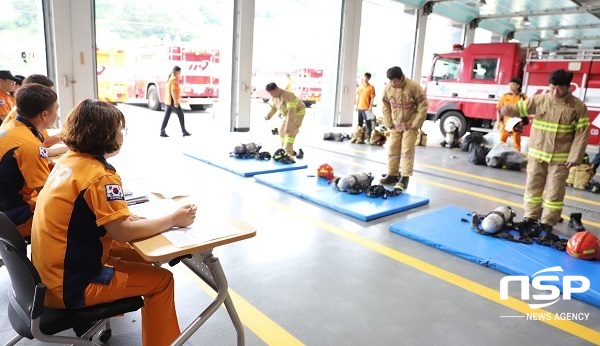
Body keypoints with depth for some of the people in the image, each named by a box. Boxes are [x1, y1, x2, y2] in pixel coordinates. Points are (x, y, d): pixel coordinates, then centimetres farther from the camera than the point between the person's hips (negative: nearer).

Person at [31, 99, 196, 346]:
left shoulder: (69, 160, 3)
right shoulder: (100, 176, -24)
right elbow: (123, 232, -26)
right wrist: (173, 219, -16)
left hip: (53, 269, 9)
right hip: (71, 283, -9)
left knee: (138, 255, 23)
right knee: (161, 279, -2)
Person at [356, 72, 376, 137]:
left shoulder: (371, 87, -5)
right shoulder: (359, 86, 10)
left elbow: (372, 97, -7)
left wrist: (370, 106, -12)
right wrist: (356, 105, 11)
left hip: (367, 108, -5)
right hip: (360, 107, 5)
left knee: (368, 122, -4)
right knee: (359, 122, 12)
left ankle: (369, 135, 1)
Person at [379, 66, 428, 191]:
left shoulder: (414, 87, -16)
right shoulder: (388, 88, -5)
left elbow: (423, 106, -12)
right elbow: (385, 107, 5)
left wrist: (415, 125, -12)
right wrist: (389, 124, -1)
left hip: (410, 125, -4)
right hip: (395, 125, 4)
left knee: (407, 150, -7)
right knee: (392, 150, 6)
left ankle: (404, 178, -3)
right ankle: (392, 175, 16)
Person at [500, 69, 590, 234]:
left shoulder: (578, 107, -6)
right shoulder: (539, 100, -1)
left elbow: (582, 134, -5)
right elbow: (521, 107, -2)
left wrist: (574, 157, -11)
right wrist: (508, 110, -28)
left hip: (560, 158, -2)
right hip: (537, 154, 2)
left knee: (554, 192, 4)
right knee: (533, 187, 10)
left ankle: (547, 223, 17)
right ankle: (530, 217, 24)